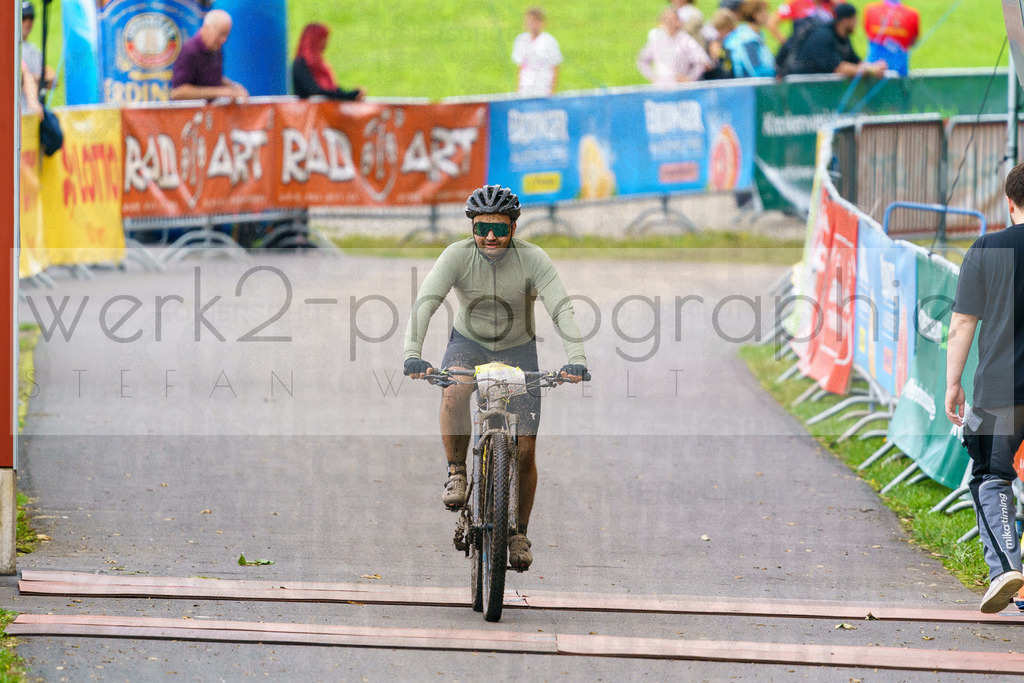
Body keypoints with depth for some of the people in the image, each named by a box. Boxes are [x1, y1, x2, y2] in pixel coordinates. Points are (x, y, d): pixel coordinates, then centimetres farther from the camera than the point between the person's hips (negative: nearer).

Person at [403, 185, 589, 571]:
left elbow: (562, 309, -30)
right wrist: (412, 354, -47)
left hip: (517, 350, 0)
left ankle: (519, 534, 15)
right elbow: (425, 303, -31)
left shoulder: (532, 260, -21)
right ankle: (456, 473, -13)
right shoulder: (458, 256, -21)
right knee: (454, 392, -36)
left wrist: (576, 359, -46)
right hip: (468, 342, 0)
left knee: (524, 450, -5)